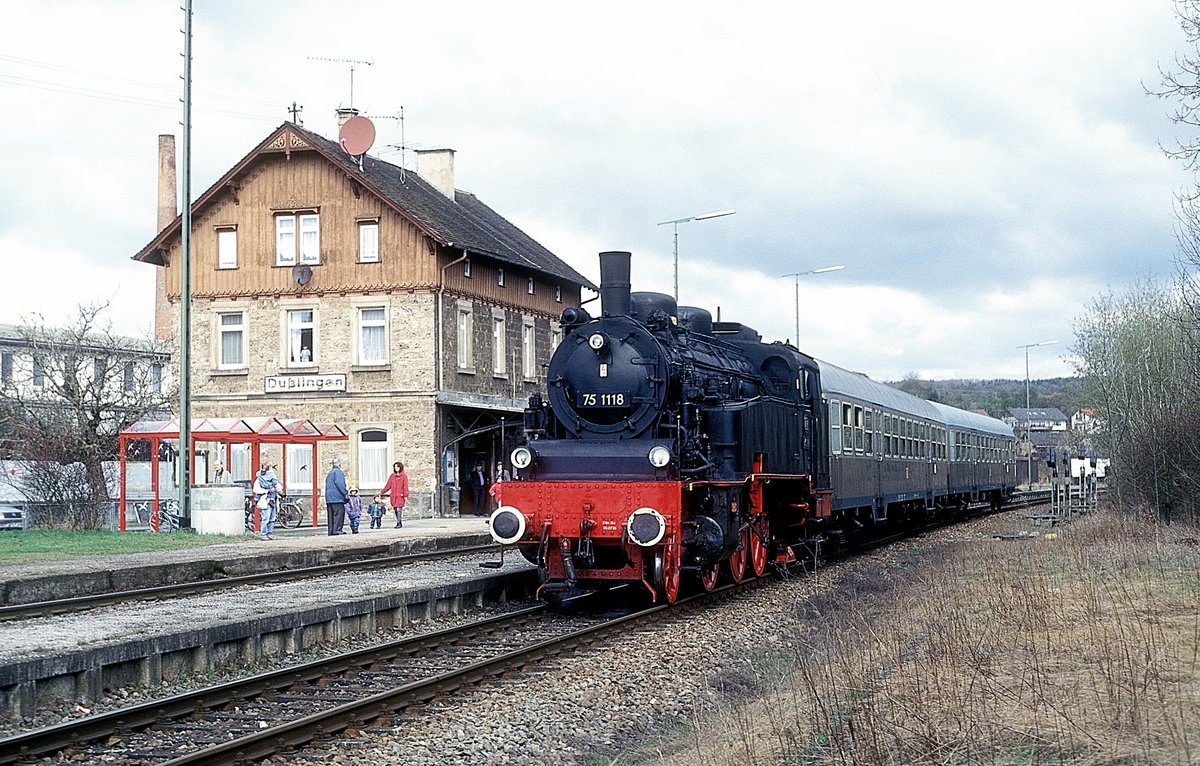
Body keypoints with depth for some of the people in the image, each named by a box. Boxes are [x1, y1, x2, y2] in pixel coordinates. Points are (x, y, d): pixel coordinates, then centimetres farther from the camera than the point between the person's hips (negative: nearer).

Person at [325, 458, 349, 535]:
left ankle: (331, 531, 8)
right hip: (337, 497, -9)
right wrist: (346, 494, -12)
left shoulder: (329, 473, 22)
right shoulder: (337, 472, -6)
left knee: (331, 515, 9)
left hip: (329, 498, 9)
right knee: (339, 513, -10)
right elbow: (340, 484, -16)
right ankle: (337, 530, -16)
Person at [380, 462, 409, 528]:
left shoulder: (404, 476, 0)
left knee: (399, 509, -13)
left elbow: (405, 486, -3)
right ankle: (399, 523, 13)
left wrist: (406, 495, -10)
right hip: (393, 495, 5)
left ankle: (399, 523, -11)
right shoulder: (392, 476, 12)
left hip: (400, 495, -5)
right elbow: (388, 485, 15)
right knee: (395, 509, 5)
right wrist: (382, 492, 11)